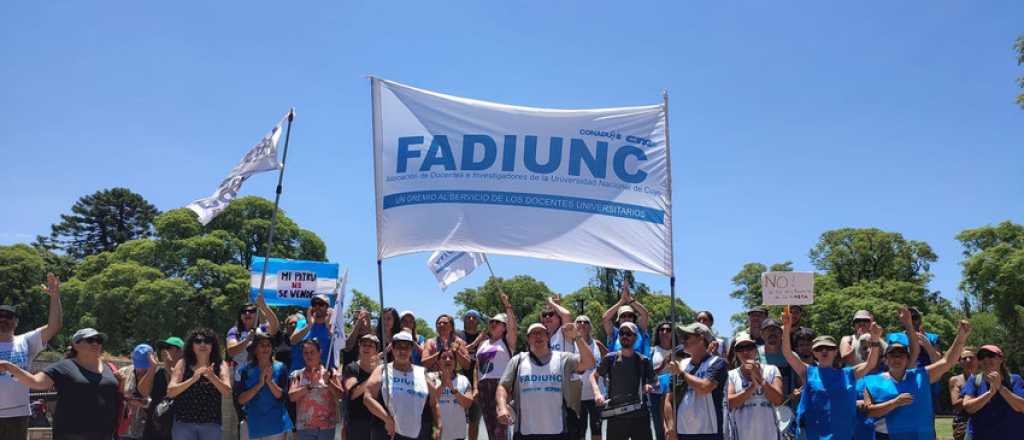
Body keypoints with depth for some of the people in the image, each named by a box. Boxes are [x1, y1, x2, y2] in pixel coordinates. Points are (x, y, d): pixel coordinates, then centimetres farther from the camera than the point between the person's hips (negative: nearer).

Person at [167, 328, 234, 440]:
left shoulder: (220, 365, 4)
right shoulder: (183, 364, 4)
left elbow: (227, 393, -8)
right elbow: (170, 392, -5)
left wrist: (212, 376, -25)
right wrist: (192, 379, -20)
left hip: (211, 425, 1)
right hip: (184, 423, -1)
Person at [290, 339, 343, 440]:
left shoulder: (329, 372, 4)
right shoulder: (297, 374, 7)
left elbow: (340, 395, -1)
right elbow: (291, 396, -4)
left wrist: (328, 382, -16)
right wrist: (309, 386, -15)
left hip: (327, 425, -1)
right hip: (305, 426, 1)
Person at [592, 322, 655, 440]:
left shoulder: (644, 361, 5)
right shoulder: (610, 358, 3)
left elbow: (652, 381, 15)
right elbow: (593, 376, 10)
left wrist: (649, 386, -9)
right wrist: (597, 393, -8)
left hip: (640, 415, 1)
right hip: (615, 414, -1)